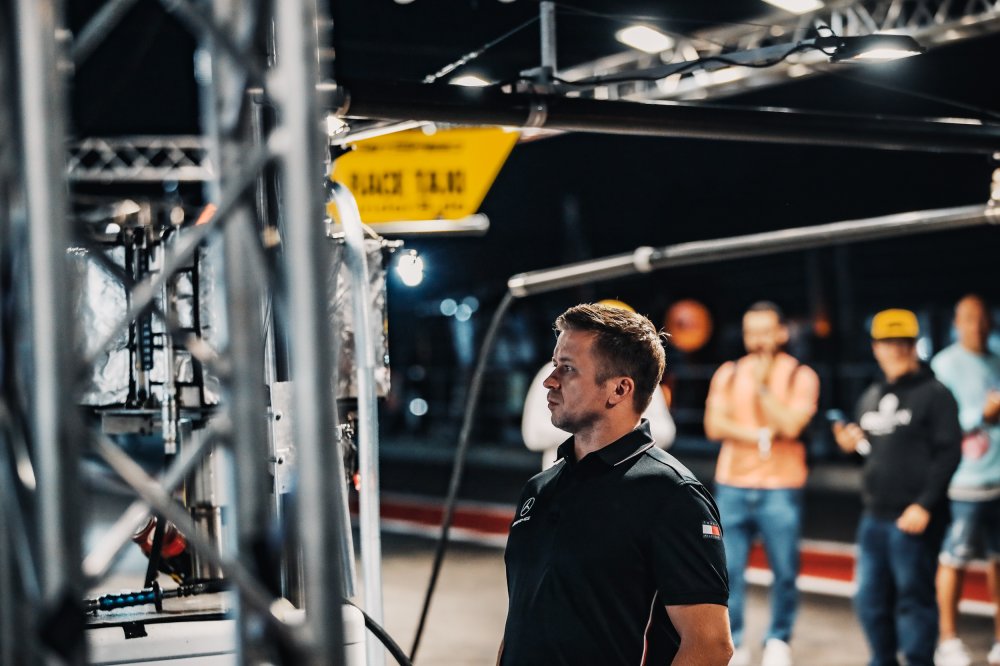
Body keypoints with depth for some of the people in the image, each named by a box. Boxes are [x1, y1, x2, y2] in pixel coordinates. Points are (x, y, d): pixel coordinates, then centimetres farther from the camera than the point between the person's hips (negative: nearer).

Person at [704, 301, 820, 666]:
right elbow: (714, 425, -2)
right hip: (732, 486, 2)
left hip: (780, 489, -2)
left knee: (785, 572, 1)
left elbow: (791, 425, -12)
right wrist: (762, 436, -10)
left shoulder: (800, 376, 1)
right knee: (728, 569, -1)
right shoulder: (728, 373, 9)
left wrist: (763, 385, -11)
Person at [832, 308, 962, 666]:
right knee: (870, 599, 13)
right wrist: (854, 444, 3)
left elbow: (948, 453, -12)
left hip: (914, 519, -7)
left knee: (915, 599, -1)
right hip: (874, 517, 7)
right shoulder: (870, 398, 16)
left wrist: (925, 505, -18)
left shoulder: (934, 394, -6)